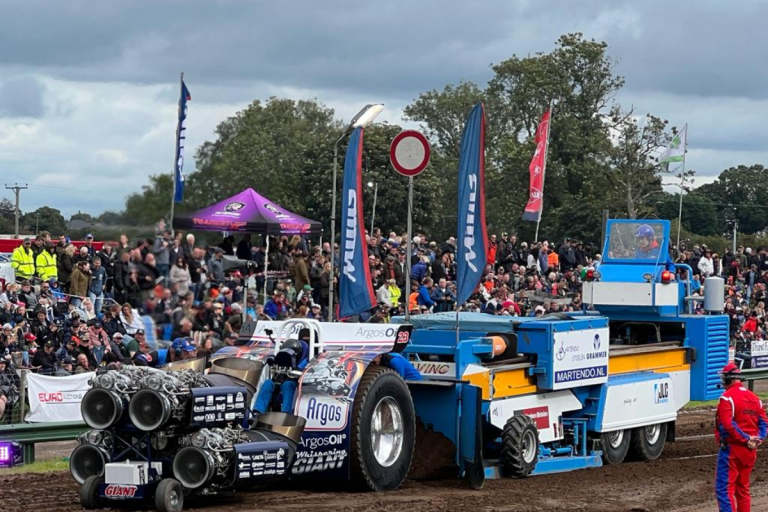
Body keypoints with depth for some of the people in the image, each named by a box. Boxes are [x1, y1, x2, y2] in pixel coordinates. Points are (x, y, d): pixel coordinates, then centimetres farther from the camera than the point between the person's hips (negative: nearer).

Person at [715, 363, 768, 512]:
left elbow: (728, 425, -23)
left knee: (724, 488, -8)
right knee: (743, 487, 18)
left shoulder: (727, 398, -13)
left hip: (731, 449, -8)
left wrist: (746, 440, -18)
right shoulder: (754, 398, 12)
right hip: (750, 451, 8)